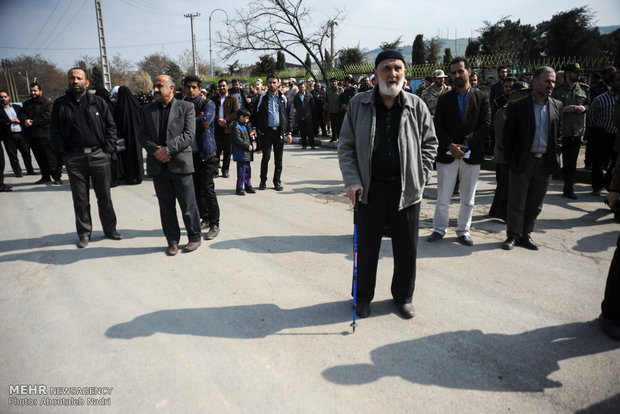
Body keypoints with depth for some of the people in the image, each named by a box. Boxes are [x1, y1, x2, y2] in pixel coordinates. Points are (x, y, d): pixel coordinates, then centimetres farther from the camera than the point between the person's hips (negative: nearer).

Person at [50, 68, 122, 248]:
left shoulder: (98, 102, 5)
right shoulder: (60, 104, 6)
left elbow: (110, 126, 5)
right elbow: (55, 131, 6)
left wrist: (109, 150, -4)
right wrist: (63, 153, -3)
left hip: (99, 156, 0)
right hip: (74, 158, 1)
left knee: (105, 197, 8)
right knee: (80, 199, 7)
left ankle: (110, 229, 21)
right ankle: (84, 232, 20)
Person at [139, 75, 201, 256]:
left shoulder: (186, 107, 1)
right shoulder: (147, 109, 13)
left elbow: (188, 134, -8)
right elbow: (143, 135, 8)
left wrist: (167, 149, -15)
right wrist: (155, 150, -11)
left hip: (180, 164, -3)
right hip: (158, 165, 4)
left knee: (188, 205, 2)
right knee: (166, 206, 10)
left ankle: (194, 238, 19)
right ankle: (172, 241, 22)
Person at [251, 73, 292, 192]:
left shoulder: (283, 98, 10)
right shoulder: (262, 98, 5)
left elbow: (288, 116, 12)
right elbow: (256, 114, 7)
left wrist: (289, 133, 7)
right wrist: (254, 128, -6)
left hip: (279, 131, 2)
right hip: (266, 131, -2)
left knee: (278, 159, 5)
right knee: (266, 157, -5)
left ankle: (277, 181, 16)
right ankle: (263, 181, 9)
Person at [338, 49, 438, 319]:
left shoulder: (417, 106, 3)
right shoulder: (358, 105, 0)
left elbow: (429, 144, 10)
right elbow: (346, 146, 2)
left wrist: (420, 178, 0)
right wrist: (352, 180, -9)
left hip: (406, 189, 1)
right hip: (370, 188, -1)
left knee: (407, 249, 10)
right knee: (366, 247, 9)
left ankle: (403, 296, 33)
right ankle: (363, 297, 31)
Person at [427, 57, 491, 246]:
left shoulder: (482, 98, 4)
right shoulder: (444, 99, 7)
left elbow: (485, 125, -3)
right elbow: (438, 126, -1)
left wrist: (465, 144, -13)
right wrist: (451, 146, -14)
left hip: (471, 155, 0)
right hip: (447, 155, 0)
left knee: (468, 199, 9)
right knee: (442, 197, 5)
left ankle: (463, 231, 22)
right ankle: (439, 229, 20)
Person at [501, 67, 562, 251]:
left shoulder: (557, 106, 9)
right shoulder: (517, 106, -4)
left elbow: (558, 134, 14)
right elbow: (507, 136, -2)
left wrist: (555, 157, 4)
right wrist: (512, 161, -8)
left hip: (545, 163, 4)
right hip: (522, 162, -4)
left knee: (535, 204, 11)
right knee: (517, 203, 4)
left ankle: (526, 234, 25)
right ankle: (513, 235, 18)